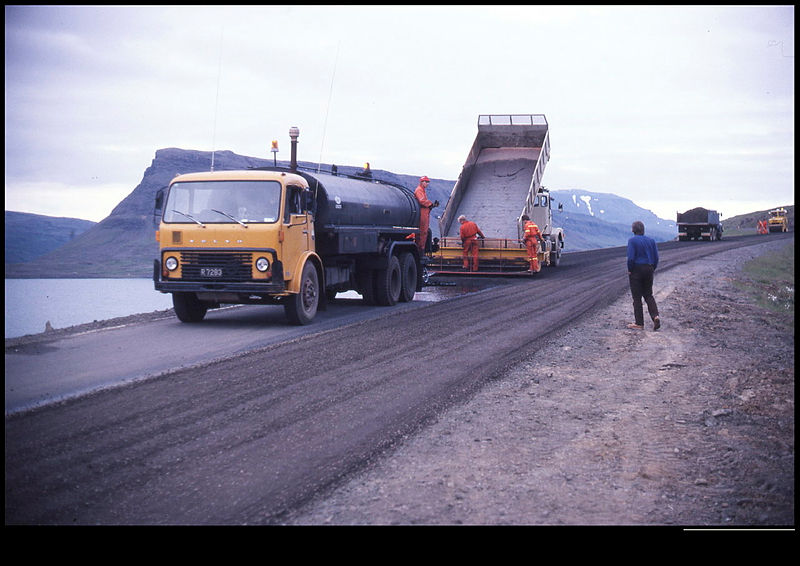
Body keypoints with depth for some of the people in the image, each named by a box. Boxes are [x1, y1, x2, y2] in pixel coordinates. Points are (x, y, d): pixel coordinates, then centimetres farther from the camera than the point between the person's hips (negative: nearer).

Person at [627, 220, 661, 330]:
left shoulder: (632, 240, -10)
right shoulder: (651, 240, 6)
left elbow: (631, 258, -17)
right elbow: (656, 257, 5)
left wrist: (630, 271, -6)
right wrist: (652, 270, 13)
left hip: (636, 270, -5)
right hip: (648, 270, 5)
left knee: (637, 297, 2)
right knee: (648, 295, 15)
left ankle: (639, 323, 4)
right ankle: (655, 317, -6)